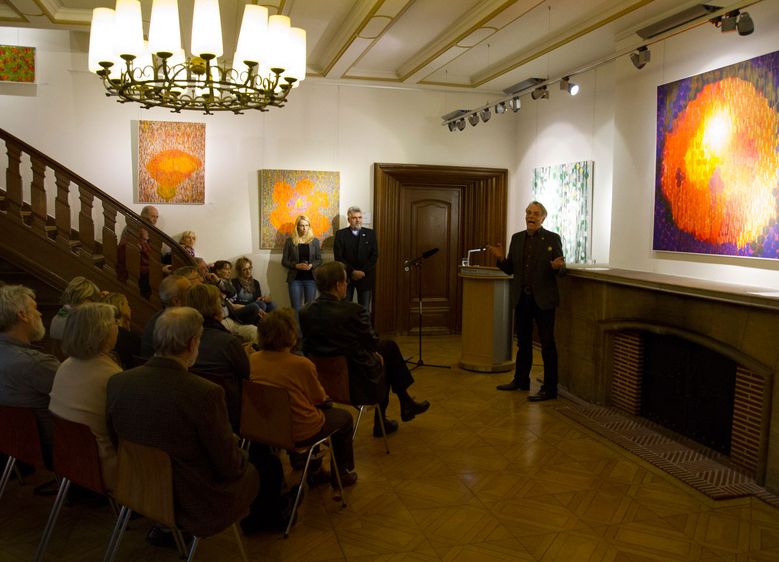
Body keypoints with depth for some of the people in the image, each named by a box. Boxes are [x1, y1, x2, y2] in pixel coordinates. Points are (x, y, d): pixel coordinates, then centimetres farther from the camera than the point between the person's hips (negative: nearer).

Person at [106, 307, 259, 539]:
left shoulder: (117, 382, -12)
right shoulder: (205, 393, -29)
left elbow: (116, 444, 3)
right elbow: (229, 467, -18)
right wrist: (240, 454, 4)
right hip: (196, 506, -5)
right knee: (251, 473, 21)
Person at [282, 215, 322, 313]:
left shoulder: (314, 240, 4)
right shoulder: (290, 241, 1)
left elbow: (319, 260, 7)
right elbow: (284, 261, 1)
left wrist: (311, 265, -14)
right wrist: (296, 266, -15)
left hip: (311, 278, 1)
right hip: (295, 278, -1)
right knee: (296, 308, 0)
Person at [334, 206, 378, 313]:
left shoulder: (370, 234, 8)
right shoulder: (340, 234, 4)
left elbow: (374, 256, 2)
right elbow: (338, 257, -3)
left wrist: (363, 272, -9)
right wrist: (352, 271, -12)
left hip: (365, 276, 1)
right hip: (346, 276, -1)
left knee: (365, 310, 1)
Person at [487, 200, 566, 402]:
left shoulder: (553, 239, -4)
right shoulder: (517, 238, 8)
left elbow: (561, 270, -5)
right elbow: (510, 269, 8)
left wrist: (557, 267, -27)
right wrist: (501, 258, -11)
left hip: (543, 299, -5)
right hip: (521, 298, 5)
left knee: (547, 344, 1)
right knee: (523, 341, 16)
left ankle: (550, 389, 7)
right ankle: (521, 380, 29)